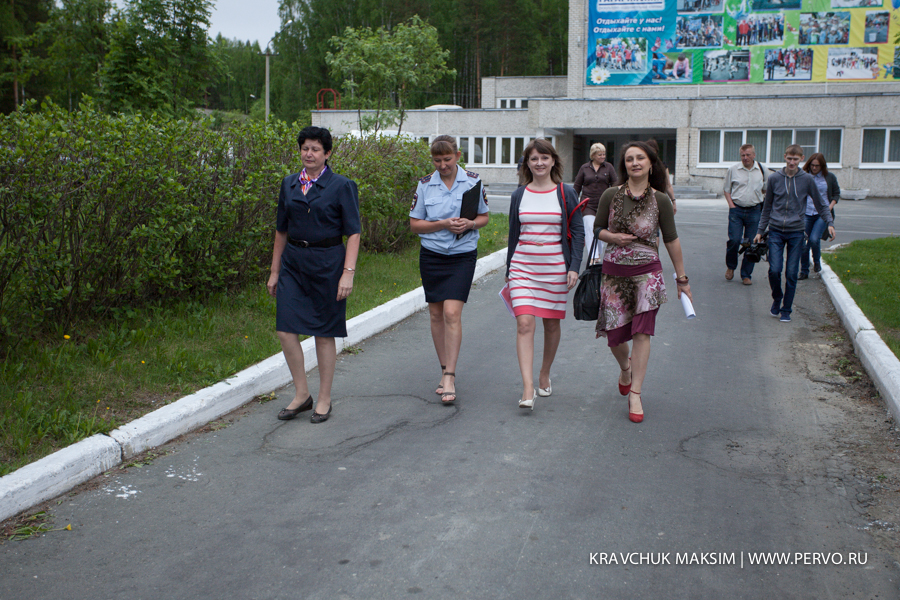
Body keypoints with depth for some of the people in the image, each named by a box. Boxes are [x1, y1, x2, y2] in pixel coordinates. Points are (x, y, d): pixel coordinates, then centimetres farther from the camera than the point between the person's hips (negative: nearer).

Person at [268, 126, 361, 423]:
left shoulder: (341, 186, -4)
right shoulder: (289, 184, 9)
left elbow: (353, 233, -6)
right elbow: (281, 230, 15)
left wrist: (348, 273, -15)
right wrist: (274, 271, 14)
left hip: (327, 263, -4)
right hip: (293, 262, 4)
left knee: (324, 333, 3)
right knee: (285, 329, -3)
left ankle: (324, 399, 17)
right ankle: (301, 394, 14)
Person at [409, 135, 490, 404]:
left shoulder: (473, 182, 1)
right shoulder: (425, 185, 2)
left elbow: (484, 216, 10)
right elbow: (415, 223, 2)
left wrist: (470, 224, -12)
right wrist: (442, 224, -14)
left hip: (462, 255, -2)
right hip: (431, 255, 2)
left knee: (452, 313, -14)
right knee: (436, 314, 7)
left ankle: (449, 377, -11)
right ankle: (445, 370, 21)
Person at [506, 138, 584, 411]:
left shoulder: (566, 194, 1)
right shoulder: (519, 195, 6)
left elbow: (578, 233, 1)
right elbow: (513, 235, 13)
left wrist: (574, 267, -9)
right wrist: (509, 271, 14)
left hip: (555, 268, 0)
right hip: (523, 266, 1)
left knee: (551, 324, 10)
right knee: (524, 323, -13)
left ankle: (545, 375, 32)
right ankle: (528, 388, -16)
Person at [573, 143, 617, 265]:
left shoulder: (609, 167, 6)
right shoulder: (584, 168, 5)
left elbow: (615, 185, 7)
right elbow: (577, 186, 11)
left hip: (603, 204, 1)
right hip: (587, 204, -1)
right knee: (590, 228, -16)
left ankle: (598, 255, 24)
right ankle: (594, 256, -24)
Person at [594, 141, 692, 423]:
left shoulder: (660, 200, -2)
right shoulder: (611, 196, -1)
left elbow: (671, 240, 3)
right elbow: (597, 228, 11)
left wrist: (682, 278, 7)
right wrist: (613, 237, -12)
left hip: (647, 272, -1)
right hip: (614, 273, 2)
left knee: (642, 331, -10)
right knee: (614, 335, 5)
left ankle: (635, 394, 0)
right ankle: (625, 368, 40)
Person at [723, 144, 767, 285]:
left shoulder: (761, 170, 7)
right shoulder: (733, 170, 3)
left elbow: (766, 190, 19)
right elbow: (727, 189, 10)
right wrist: (731, 204, -2)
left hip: (754, 211, 1)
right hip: (737, 210, -1)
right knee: (734, 240, -10)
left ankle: (746, 274, 13)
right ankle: (730, 266, 17)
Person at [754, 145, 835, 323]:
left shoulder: (807, 179, 0)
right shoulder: (774, 178, 3)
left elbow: (821, 204, 9)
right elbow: (767, 207, 12)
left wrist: (830, 222, -5)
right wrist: (760, 231, 13)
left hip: (796, 232, 0)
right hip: (776, 231, 0)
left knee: (791, 274, 0)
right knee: (774, 270, -9)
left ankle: (786, 310, 14)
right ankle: (777, 300, 18)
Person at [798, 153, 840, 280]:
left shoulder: (830, 177, 4)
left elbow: (837, 194, 12)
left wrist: (830, 206, -4)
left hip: (822, 214, -1)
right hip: (806, 214, 2)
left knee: (814, 239, -18)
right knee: (803, 243, 1)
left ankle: (817, 261, 12)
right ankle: (804, 271, 16)